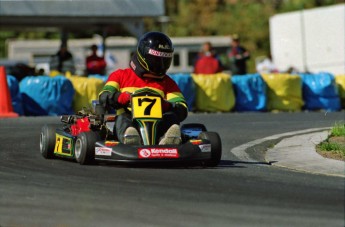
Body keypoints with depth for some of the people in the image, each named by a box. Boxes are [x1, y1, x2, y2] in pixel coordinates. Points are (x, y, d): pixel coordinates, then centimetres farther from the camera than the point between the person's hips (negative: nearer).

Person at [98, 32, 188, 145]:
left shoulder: (167, 83, 24)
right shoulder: (120, 75, 21)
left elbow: (182, 110, 10)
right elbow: (104, 97, 5)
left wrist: (167, 106, -15)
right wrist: (121, 98, -19)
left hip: (156, 123, 1)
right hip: (129, 121, -1)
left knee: (171, 117, -28)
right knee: (122, 119, -34)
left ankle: (169, 140, -64)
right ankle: (129, 138, -69)